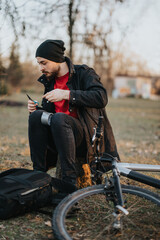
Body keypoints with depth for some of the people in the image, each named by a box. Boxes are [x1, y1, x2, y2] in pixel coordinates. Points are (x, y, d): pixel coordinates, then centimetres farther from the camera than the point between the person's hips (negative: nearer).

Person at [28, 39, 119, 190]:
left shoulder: (83, 73, -1)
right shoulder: (49, 80, 17)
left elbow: (101, 98, -18)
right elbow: (48, 110, 24)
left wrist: (67, 94, -22)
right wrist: (35, 109, 1)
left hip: (88, 137, -5)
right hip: (58, 139, 5)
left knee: (59, 118, -33)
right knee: (37, 115, -20)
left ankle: (70, 180, -31)